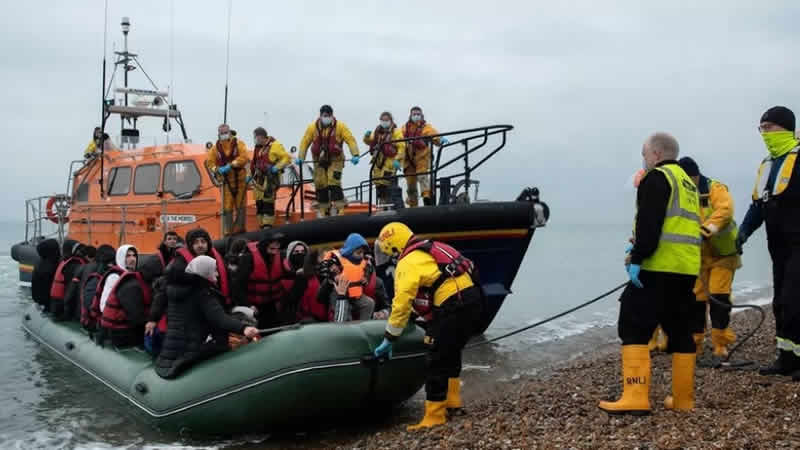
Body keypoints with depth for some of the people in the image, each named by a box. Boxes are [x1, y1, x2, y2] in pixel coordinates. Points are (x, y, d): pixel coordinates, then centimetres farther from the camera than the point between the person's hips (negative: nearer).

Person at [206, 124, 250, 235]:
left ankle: (239, 227, 11)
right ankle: (228, 230, 3)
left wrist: (231, 165, -22)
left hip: (240, 179, -1)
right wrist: (217, 170, -14)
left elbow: (244, 157, -13)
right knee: (227, 206, 0)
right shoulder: (215, 148, 7)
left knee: (240, 204, 3)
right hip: (226, 181, 1)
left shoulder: (239, 144, 0)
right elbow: (210, 162, 6)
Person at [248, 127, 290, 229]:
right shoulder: (258, 147, 16)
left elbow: (286, 158, -9)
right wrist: (250, 175, 24)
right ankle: (262, 225, 15)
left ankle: (268, 227, -8)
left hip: (270, 179, -8)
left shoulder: (275, 146, -9)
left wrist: (277, 167, -18)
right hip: (259, 179, 8)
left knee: (268, 203, -11)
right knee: (259, 202, 7)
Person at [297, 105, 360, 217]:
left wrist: (355, 155, -24)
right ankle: (323, 211, 18)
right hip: (319, 160, 3)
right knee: (320, 184, 5)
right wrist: (300, 157, -6)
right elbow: (305, 142, 1)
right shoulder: (313, 127, -3)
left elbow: (350, 139, -13)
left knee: (334, 183, -16)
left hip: (335, 160, -3)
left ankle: (338, 210, -11)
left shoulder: (340, 126, -9)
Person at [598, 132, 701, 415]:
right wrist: (638, 249, 19)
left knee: (634, 327, -8)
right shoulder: (688, 183, 24)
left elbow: (649, 224, -18)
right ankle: (683, 399, 18)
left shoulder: (657, 177, -5)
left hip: (659, 268, -9)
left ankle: (636, 398, -14)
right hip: (687, 268, 9)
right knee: (680, 330, 14)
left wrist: (638, 258, -18)